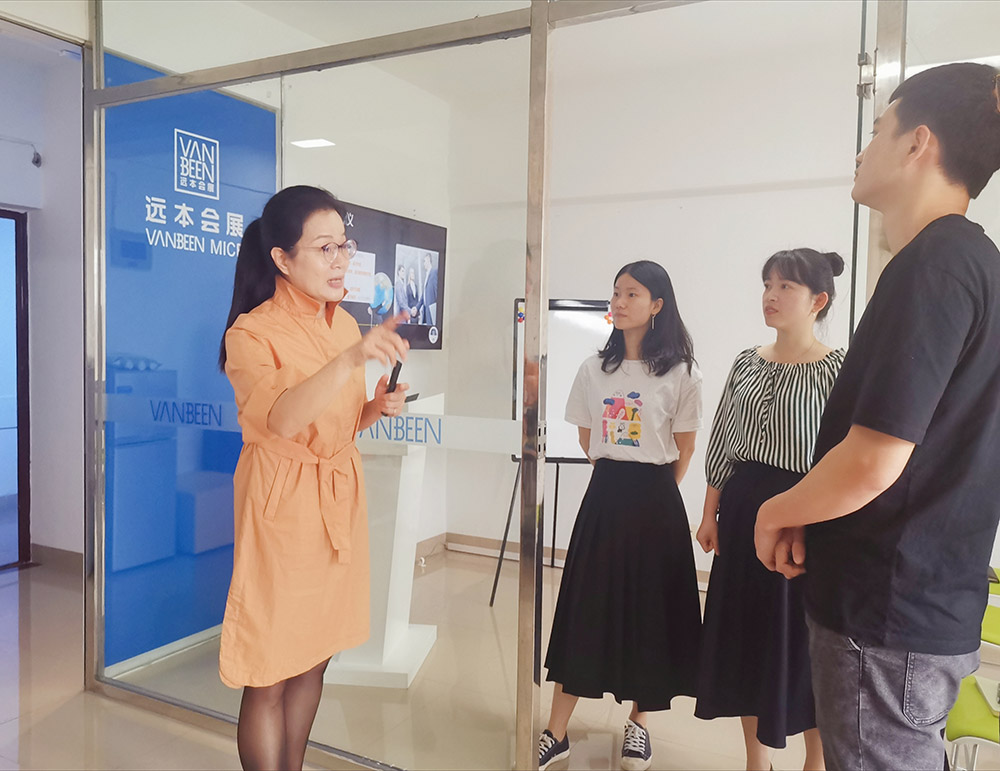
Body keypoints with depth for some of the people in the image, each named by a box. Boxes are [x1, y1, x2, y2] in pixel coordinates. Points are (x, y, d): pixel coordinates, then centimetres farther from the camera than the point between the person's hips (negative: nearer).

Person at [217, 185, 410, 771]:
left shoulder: (346, 323, 8)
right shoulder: (251, 333, -12)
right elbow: (282, 419, -31)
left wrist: (379, 407, -2)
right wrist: (352, 358, -43)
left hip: (341, 499, 7)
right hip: (282, 502, -6)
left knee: (314, 656, 17)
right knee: (270, 676, 3)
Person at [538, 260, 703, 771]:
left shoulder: (680, 374, -6)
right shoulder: (594, 369, 5)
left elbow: (683, 450, 1)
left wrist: (654, 493, 7)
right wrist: (616, 476, 12)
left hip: (654, 499, -3)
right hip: (603, 494, 3)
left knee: (648, 607, 8)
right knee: (584, 606, 5)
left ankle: (639, 723, 29)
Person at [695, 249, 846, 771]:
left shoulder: (837, 369, -8)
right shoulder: (747, 363, 7)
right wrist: (710, 514, 8)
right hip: (742, 512, 5)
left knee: (800, 641, 4)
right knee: (745, 633, 13)